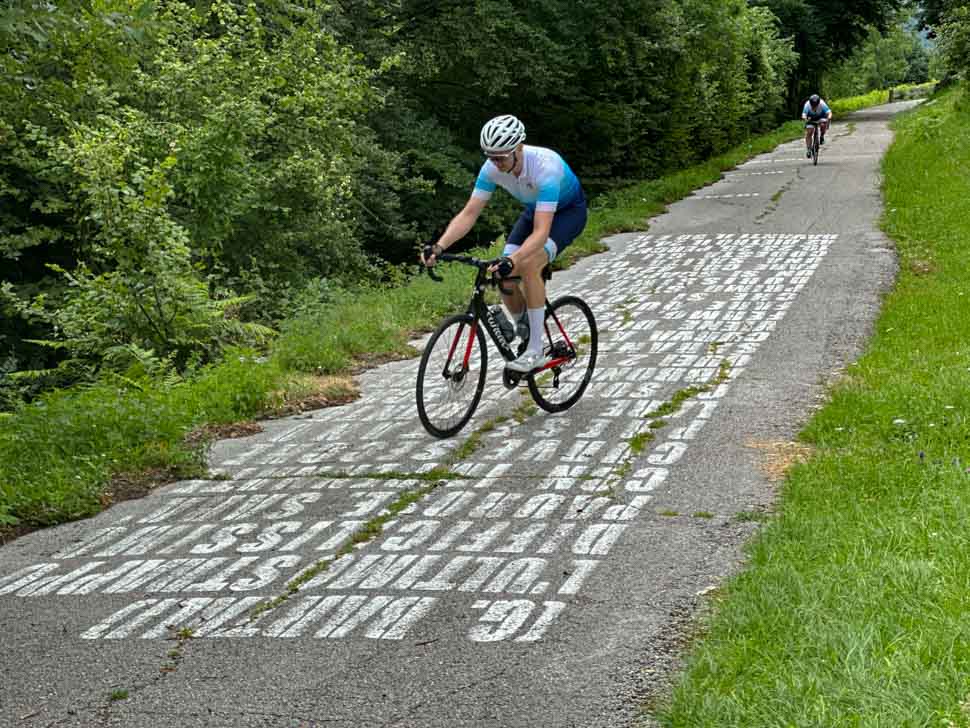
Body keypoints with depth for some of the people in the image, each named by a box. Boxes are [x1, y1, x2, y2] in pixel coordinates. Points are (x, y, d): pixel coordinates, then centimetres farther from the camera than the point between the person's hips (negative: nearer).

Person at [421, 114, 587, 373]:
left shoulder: (545, 167, -40)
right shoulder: (492, 168, -22)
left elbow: (541, 232, -46)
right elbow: (468, 214, -20)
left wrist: (512, 260, -60)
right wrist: (439, 247, -35)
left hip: (569, 210, -6)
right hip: (534, 209, 6)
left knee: (529, 267, -30)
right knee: (503, 277, -11)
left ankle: (536, 351, -20)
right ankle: (525, 335, 14)